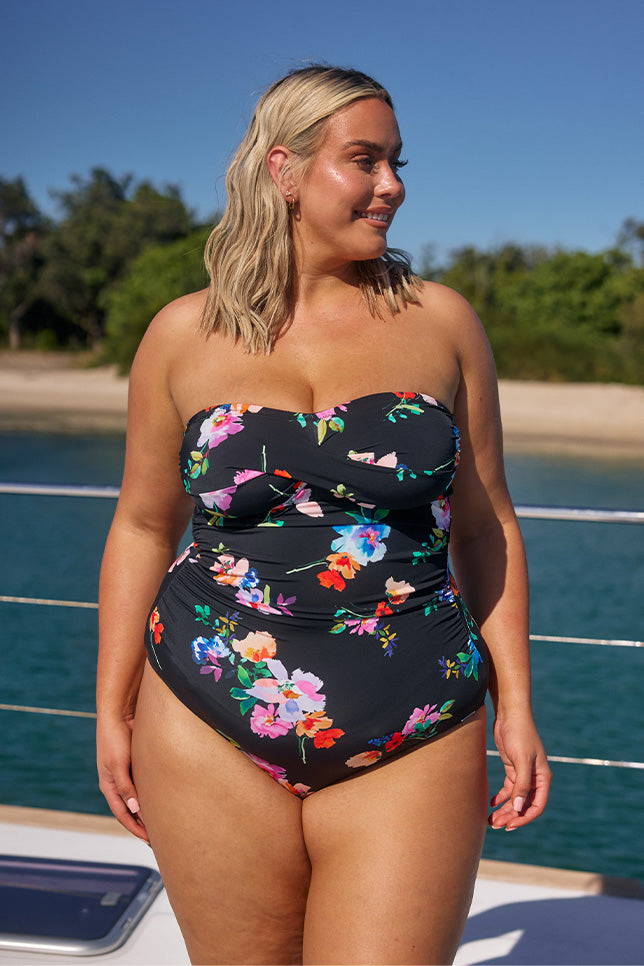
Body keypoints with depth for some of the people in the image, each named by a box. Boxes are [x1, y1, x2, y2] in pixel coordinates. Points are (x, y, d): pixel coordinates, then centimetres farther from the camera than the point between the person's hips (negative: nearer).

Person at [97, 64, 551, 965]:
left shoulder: (440, 321, 3)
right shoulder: (185, 334, 2)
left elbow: (483, 527, 7)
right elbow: (143, 527, 9)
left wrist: (516, 704, 4)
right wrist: (113, 710, 8)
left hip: (410, 749, 0)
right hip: (213, 739, 1)